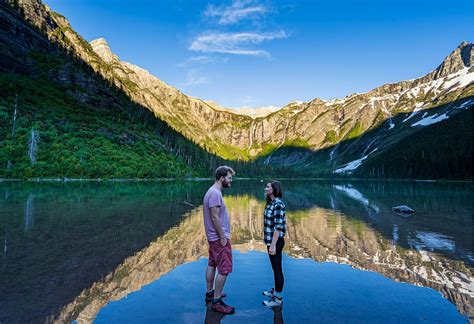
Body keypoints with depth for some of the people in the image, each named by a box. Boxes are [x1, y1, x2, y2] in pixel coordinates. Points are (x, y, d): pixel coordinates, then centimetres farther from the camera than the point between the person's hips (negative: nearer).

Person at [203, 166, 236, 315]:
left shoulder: (213, 191, 9)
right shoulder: (215, 193, -22)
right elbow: (215, 217, -25)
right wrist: (223, 237, -19)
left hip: (214, 237, 10)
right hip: (219, 238, -10)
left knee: (212, 264, 19)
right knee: (224, 269, -3)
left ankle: (210, 293, 33)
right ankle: (216, 301, 7)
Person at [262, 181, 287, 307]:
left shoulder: (278, 204, -21)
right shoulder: (271, 202, 8)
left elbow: (278, 226, -23)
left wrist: (273, 245, -23)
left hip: (275, 241, -9)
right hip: (271, 240, 9)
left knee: (277, 269, 4)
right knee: (275, 267, 21)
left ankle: (278, 299, 17)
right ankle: (275, 291, 37)